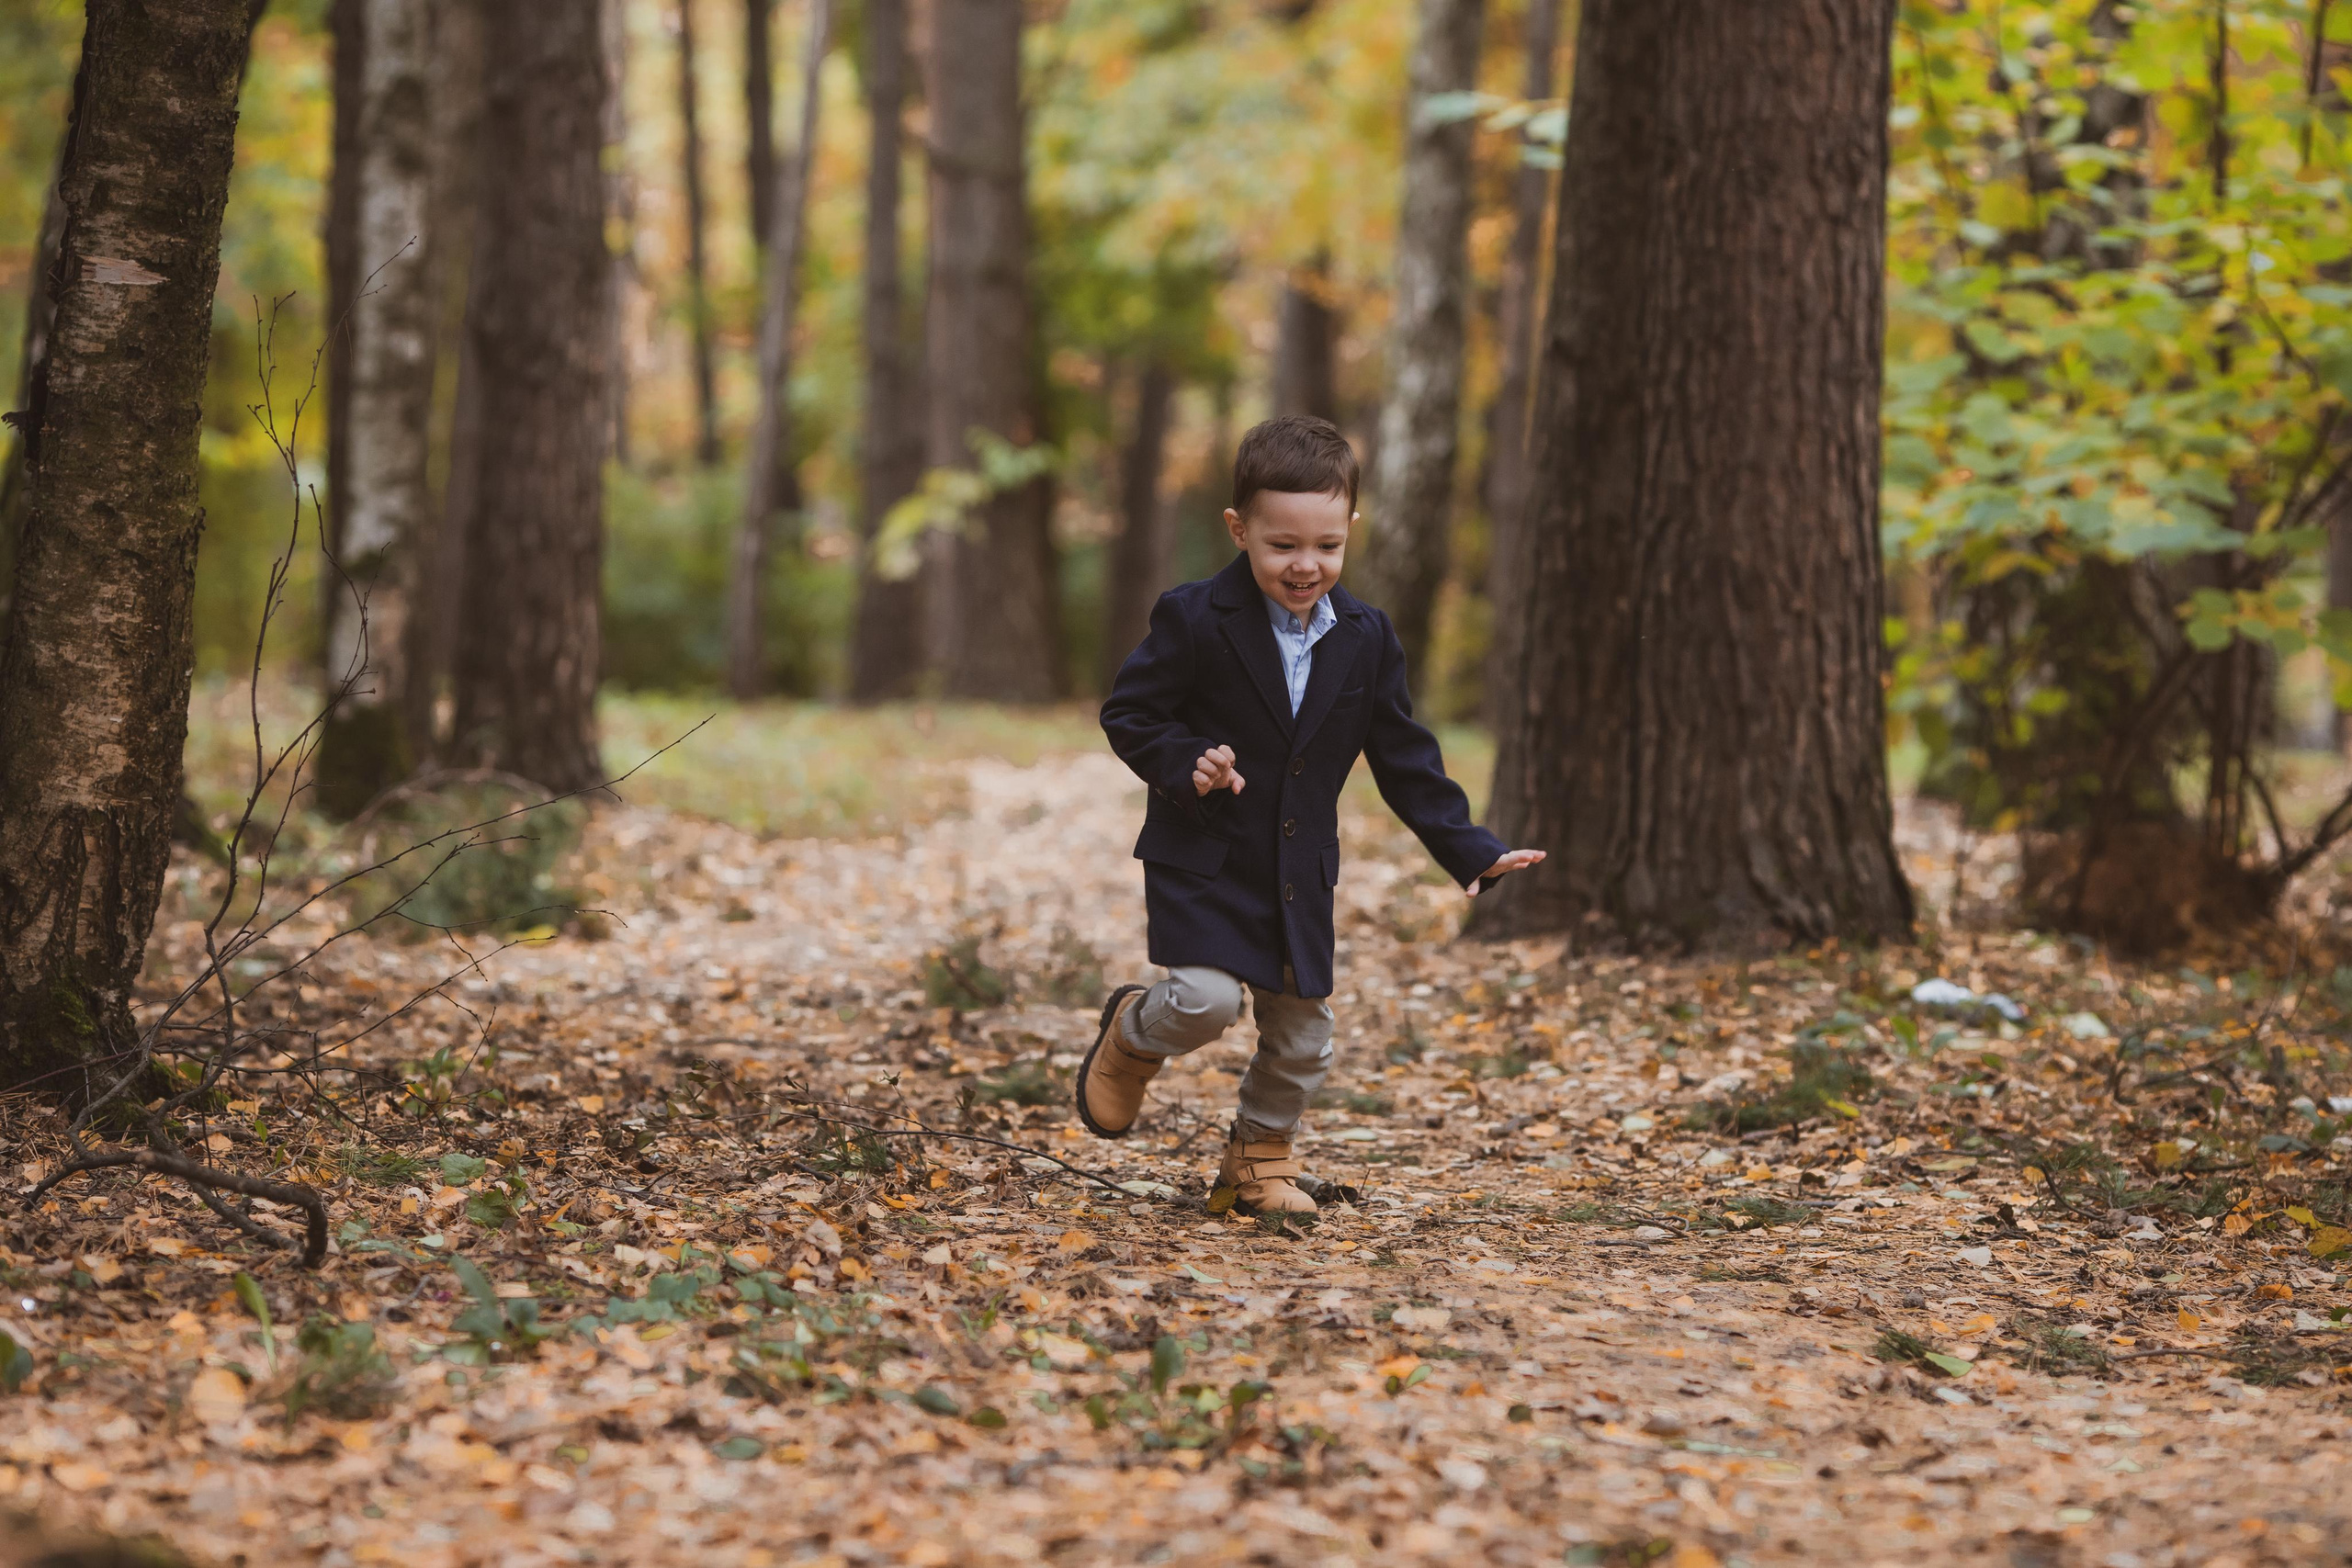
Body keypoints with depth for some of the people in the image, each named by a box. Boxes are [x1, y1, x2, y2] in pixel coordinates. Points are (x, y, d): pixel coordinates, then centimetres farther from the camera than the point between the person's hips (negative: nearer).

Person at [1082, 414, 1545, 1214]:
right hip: (1203, 859, -5)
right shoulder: (1194, 620, -14)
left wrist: (1468, 848, 1)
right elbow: (1128, 712, -7)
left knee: (1302, 1034, 9)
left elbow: (1402, 756, 7)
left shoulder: (1367, 638, 0)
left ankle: (1259, 1157, 34)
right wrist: (1184, 763, -26)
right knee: (1205, 1000, -21)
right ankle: (1130, 1036, 14)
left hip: (1300, 873, 5)